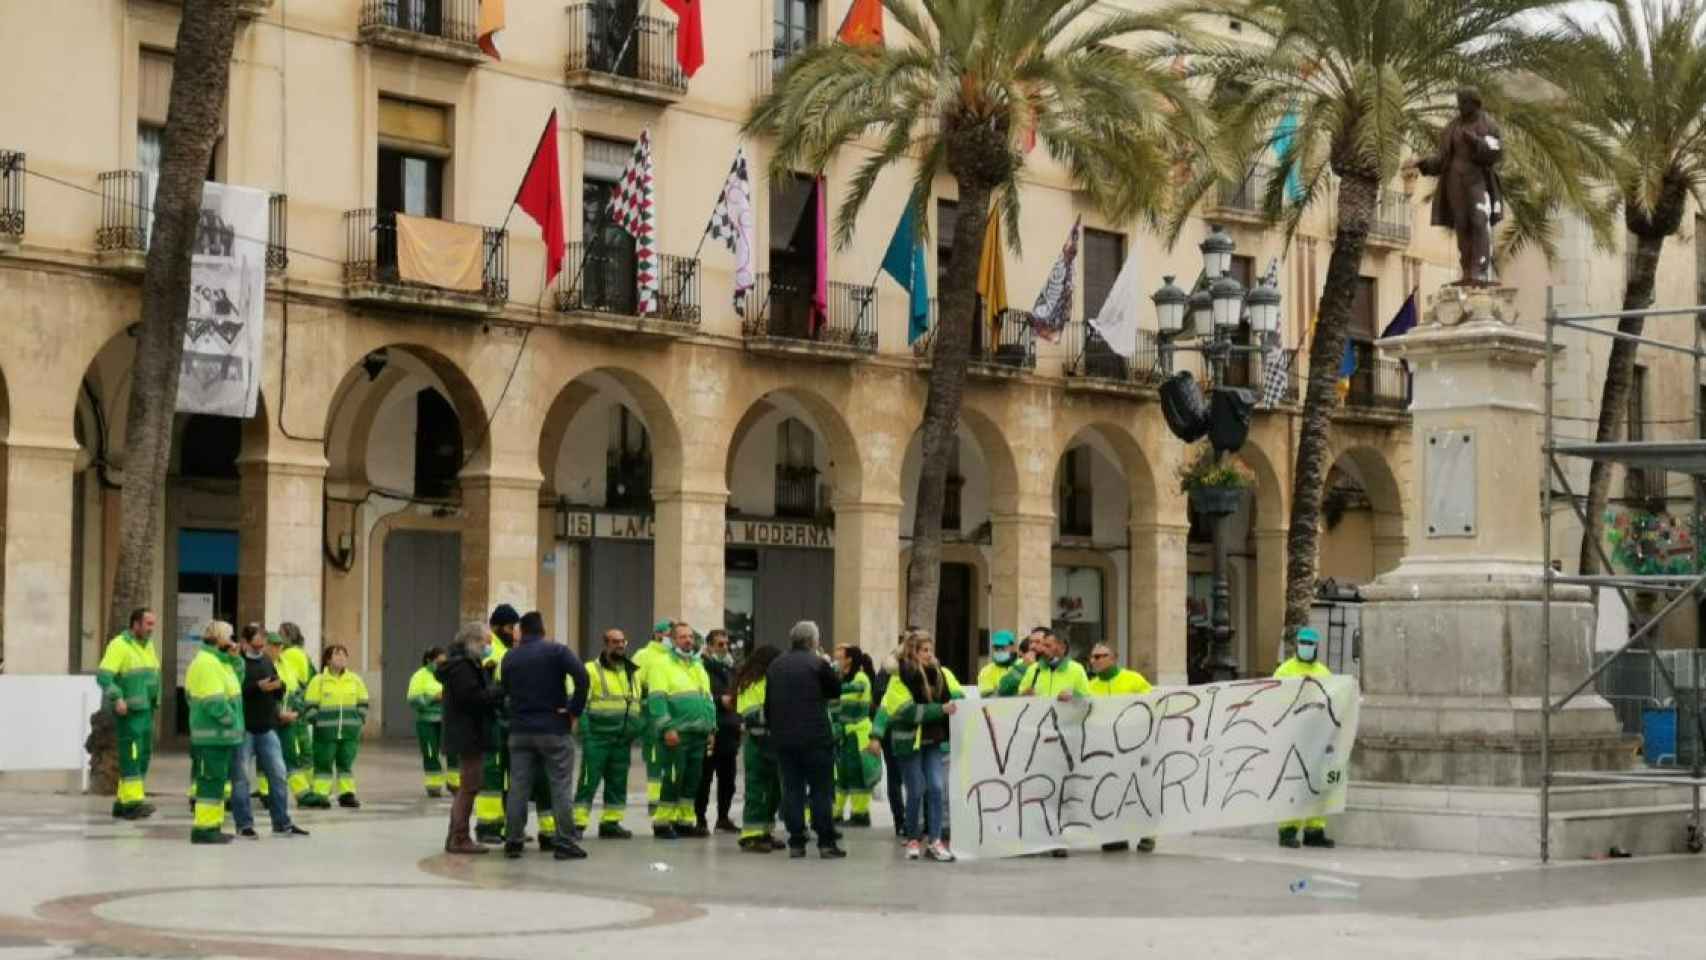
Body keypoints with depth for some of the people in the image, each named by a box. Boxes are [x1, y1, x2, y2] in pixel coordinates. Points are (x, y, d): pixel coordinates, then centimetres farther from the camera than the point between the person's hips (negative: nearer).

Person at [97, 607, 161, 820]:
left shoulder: (148, 645, 15)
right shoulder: (119, 645, -11)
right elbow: (104, 676, -19)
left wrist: (155, 702, 18)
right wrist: (117, 698, -32)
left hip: (146, 710, 8)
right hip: (127, 711, -8)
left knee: (143, 756, 8)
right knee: (131, 755, -12)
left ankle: (122, 803, 14)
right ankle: (133, 802, -14)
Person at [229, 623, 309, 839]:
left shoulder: (266, 661, 14)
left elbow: (278, 695, 18)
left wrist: (279, 687, -5)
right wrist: (258, 687, -25)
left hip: (267, 728, 6)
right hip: (243, 728, -6)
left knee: (279, 775, 6)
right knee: (241, 778, 1)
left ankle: (282, 823, 14)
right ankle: (244, 825, 9)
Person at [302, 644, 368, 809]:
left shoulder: (355, 680, 8)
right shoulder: (318, 681, -2)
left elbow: (362, 703, 14)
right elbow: (311, 706, -1)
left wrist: (360, 720, 5)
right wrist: (316, 722, -8)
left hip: (350, 732, 3)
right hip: (325, 732, -3)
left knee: (346, 763, 8)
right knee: (324, 763, 1)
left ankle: (347, 794, 15)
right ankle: (320, 794, 6)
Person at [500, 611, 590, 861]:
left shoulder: (509, 658, 8)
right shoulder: (556, 651, -6)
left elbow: (505, 692, 8)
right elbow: (582, 677, -19)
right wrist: (575, 711, -12)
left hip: (519, 730, 4)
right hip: (554, 729, -4)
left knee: (518, 788, 7)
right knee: (560, 788, 0)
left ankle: (513, 842, 8)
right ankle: (564, 843, -1)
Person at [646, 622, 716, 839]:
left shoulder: (698, 666, 21)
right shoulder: (662, 663, -4)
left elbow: (708, 698, 25)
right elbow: (657, 699, -13)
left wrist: (711, 727, 17)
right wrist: (667, 728, -20)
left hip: (698, 733, 8)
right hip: (675, 733, -7)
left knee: (692, 779, 8)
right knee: (672, 778, -7)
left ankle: (684, 821, 16)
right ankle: (662, 823, -1)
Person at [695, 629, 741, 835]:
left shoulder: (730, 668, 19)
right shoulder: (702, 667, -7)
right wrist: (720, 700, -18)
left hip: (729, 731, 7)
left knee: (727, 779, 10)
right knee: (705, 777, -3)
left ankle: (723, 817, 18)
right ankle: (700, 818, 3)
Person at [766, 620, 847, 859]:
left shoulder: (775, 667, 10)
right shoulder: (818, 664, -10)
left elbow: (768, 703, 13)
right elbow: (836, 691, 1)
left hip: (783, 738, 5)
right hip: (815, 738, -5)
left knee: (792, 790, 7)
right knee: (821, 790, 1)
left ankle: (796, 843, 6)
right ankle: (826, 843, -1)